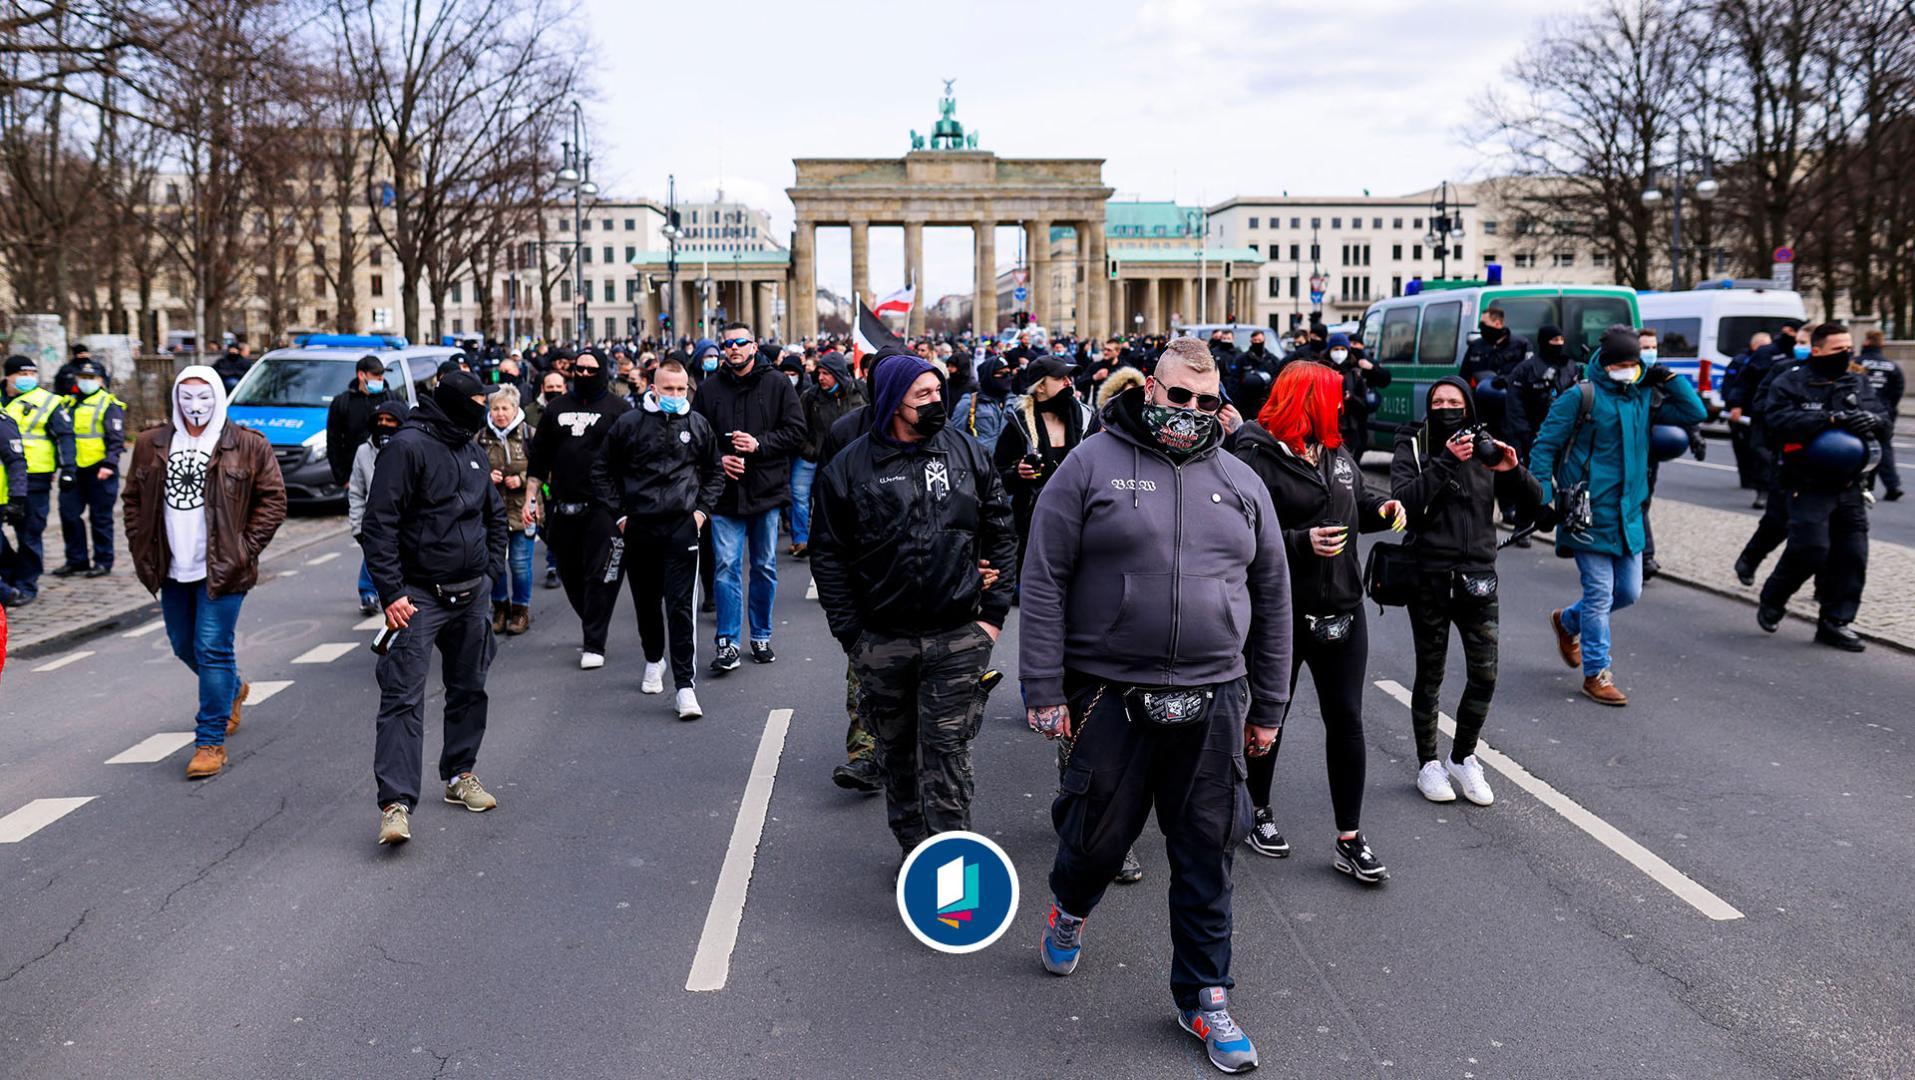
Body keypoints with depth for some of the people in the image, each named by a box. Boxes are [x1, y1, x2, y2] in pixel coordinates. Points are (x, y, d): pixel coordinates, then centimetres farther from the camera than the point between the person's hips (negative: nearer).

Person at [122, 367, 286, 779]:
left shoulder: (248, 446, -4)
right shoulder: (151, 444, 8)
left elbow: (273, 499, -3)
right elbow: (133, 498, 15)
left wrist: (246, 548, -8)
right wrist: (141, 548, 5)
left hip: (221, 570, -5)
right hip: (173, 570, 5)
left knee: (213, 650, -8)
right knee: (185, 646, 19)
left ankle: (211, 742, -1)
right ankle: (232, 689, 47)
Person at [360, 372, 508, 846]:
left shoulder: (472, 451, 13)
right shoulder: (408, 447, -12)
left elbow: (495, 516, 24)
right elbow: (379, 523, -16)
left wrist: (491, 572, 13)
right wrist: (391, 592, -19)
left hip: (470, 595, 8)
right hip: (419, 596, -8)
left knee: (469, 690, 16)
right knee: (403, 698, -10)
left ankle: (460, 775, 31)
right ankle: (396, 803, -13)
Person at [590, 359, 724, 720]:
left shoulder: (697, 425, 5)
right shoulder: (628, 424, 1)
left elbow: (715, 472, 18)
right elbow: (602, 471, 9)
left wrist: (702, 509, 6)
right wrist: (618, 513, 3)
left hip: (682, 527, -1)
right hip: (640, 528, 1)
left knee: (680, 606, -8)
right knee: (646, 601, 15)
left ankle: (686, 685, -9)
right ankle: (654, 660, 39)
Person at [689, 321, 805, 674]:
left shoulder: (776, 384, 1)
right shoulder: (709, 389, 4)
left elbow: (796, 431, -2)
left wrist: (760, 444, -15)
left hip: (766, 489, 0)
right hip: (725, 492, 0)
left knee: (765, 568, 10)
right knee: (726, 568, -4)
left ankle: (761, 637, 23)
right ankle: (727, 644, 1)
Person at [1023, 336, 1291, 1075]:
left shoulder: (1240, 483, 8)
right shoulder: (1091, 467, -3)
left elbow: (1272, 599, 13)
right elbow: (1044, 582, -5)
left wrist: (1266, 708, 12)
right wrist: (1045, 691, -9)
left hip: (1210, 703, 3)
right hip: (1110, 698, -2)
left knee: (1206, 856, 8)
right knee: (1099, 831, 11)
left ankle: (1204, 997, 24)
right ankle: (1069, 912, 45)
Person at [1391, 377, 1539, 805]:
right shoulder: (1411, 447, 0)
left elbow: (1533, 500, 6)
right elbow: (1404, 500, -17)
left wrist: (1512, 470, -13)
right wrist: (1446, 462, -22)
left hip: (1479, 574, 3)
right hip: (1430, 577, -3)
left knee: (1484, 675, 0)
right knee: (1430, 674, 7)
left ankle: (1463, 757, 20)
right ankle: (1428, 763, 21)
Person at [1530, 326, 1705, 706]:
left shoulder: (1643, 397, 9)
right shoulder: (1581, 398, -8)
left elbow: (1695, 413, 12)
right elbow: (1544, 446, -7)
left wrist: (1668, 379, 1)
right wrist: (1544, 498, -13)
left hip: (1629, 514, 6)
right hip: (1590, 515, -6)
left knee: (1629, 591, 12)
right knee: (1600, 593, -4)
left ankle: (1568, 621, 38)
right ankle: (1596, 674, 8)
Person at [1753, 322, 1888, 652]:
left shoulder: (1858, 382, 11)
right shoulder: (1791, 383, -4)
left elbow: (1882, 415, 2)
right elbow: (1778, 419, -19)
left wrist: (1869, 419, -22)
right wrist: (1832, 419, -26)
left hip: (1850, 486, 5)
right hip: (1809, 486, -5)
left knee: (1852, 555, 2)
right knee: (1810, 548, -13)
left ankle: (1834, 622, 13)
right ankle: (1772, 601, 13)